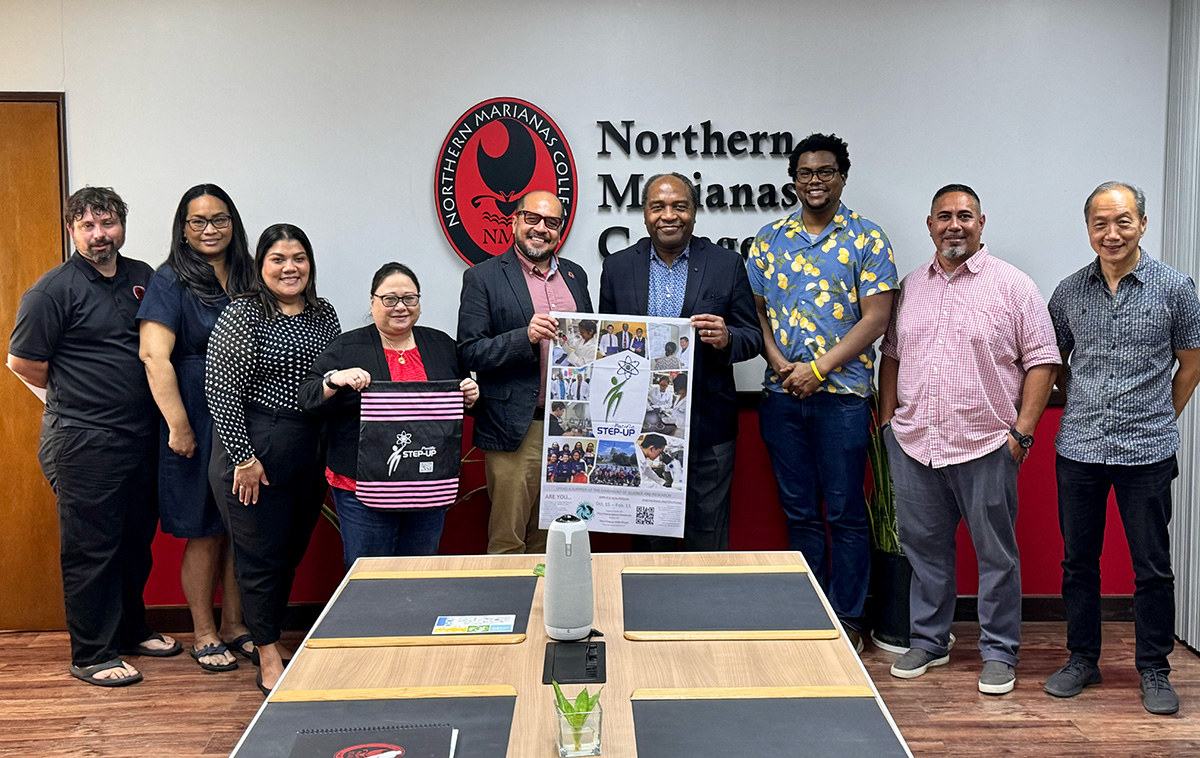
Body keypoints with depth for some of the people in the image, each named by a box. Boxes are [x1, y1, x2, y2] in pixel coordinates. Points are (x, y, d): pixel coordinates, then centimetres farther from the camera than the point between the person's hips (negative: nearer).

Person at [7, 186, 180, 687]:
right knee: (90, 549, 1)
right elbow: (23, 363, -6)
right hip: (82, 442, -6)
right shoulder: (53, 290, -10)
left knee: (136, 540, 17)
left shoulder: (144, 278, 9)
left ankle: (130, 629, 33)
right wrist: (73, 397, 4)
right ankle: (90, 655, 12)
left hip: (141, 435, 7)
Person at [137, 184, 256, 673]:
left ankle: (234, 626, 25)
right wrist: (179, 426, -17)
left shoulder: (247, 277, 10)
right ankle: (204, 635, 18)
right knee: (205, 533, 4)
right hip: (198, 425, -5)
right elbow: (155, 356, -14)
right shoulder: (171, 281, -7)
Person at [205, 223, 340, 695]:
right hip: (255, 455, -6)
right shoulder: (242, 316, -9)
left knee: (292, 551, 14)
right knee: (261, 556, 3)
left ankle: (271, 639, 31)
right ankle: (268, 657, 16)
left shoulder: (324, 315, 9)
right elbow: (221, 393, -13)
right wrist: (243, 457, -15)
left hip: (311, 456, 6)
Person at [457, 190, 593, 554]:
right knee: (508, 542, -1)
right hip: (516, 431, -5)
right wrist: (526, 337, -22)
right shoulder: (483, 278, -2)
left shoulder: (575, 275, 15)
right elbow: (470, 353, -8)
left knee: (550, 541, 13)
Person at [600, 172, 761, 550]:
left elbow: (753, 338, 4)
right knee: (647, 539, 12)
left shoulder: (727, 264, 2)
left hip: (707, 426, -1)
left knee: (707, 537, 6)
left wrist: (726, 338, -19)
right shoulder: (617, 267, 6)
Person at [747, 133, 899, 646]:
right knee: (799, 511, 11)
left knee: (845, 513, 2)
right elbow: (755, 310, 9)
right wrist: (779, 362, -8)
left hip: (842, 393, -3)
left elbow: (875, 318, -6)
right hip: (781, 393, 4)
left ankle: (847, 619, 15)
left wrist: (819, 368, -13)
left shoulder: (867, 239, 0)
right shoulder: (769, 239, 11)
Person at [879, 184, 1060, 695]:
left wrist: (1022, 430, -10)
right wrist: (888, 421, 11)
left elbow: (1042, 362, -4)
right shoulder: (910, 288, 12)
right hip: (913, 445, 4)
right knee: (924, 548, 13)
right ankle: (929, 641, 28)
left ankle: (999, 654, 18)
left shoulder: (1014, 287, -3)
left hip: (985, 447, -4)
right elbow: (891, 356, 19)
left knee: (996, 555, 4)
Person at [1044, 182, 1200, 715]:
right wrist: (1089, 409, 13)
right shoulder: (1069, 292, 4)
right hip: (1078, 450, 3)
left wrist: (1157, 420, 9)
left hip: (1147, 452, -2)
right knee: (1078, 562, 11)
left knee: (1152, 567, 5)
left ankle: (1154, 671, 20)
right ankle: (1082, 660, 25)